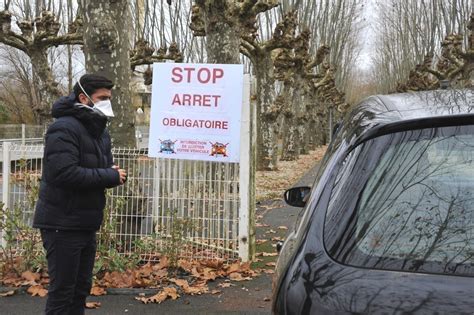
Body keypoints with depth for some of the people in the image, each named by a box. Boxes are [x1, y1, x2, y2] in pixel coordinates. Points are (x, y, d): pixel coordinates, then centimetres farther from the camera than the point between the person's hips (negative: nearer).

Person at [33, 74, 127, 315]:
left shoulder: (99, 131, 15)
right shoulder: (64, 129, -16)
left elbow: (102, 169, 19)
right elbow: (65, 173, -28)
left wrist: (114, 174, -6)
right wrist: (111, 176, -20)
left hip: (87, 223, 9)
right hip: (62, 224, -9)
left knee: (81, 288, 16)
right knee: (62, 290, -3)